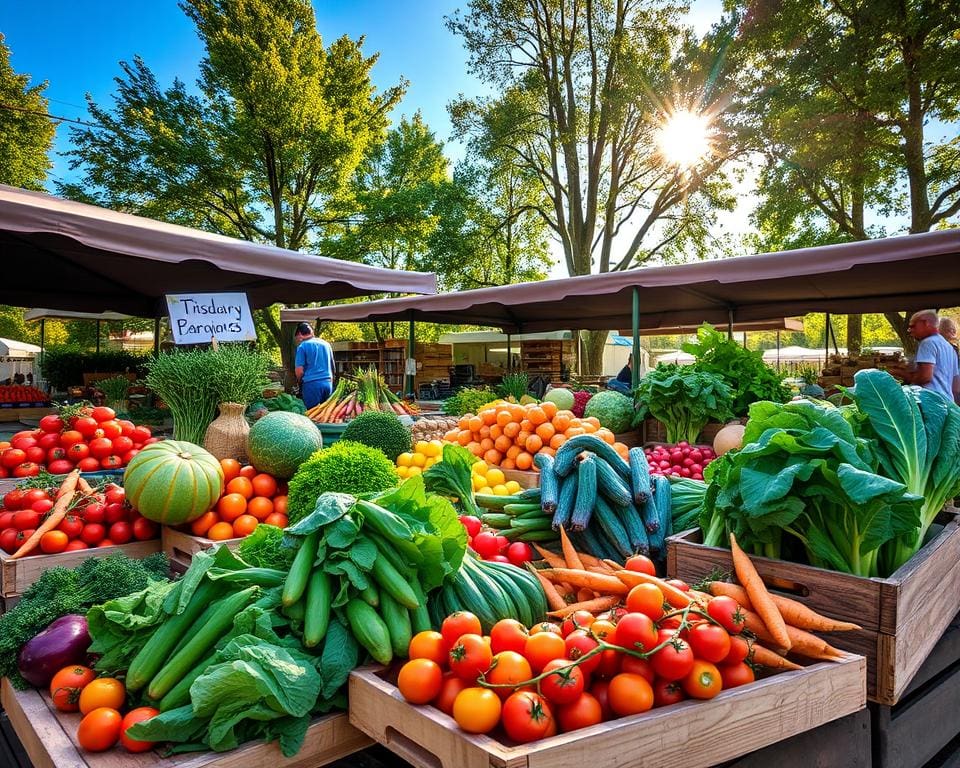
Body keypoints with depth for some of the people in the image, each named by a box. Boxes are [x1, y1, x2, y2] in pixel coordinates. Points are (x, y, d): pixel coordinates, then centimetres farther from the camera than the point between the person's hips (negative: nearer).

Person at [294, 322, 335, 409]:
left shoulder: (302, 346, -2)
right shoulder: (326, 344, 14)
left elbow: (300, 371, -7)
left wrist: (300, 382, 10)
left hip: (311, 383, -5)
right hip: (328, 383, 5)